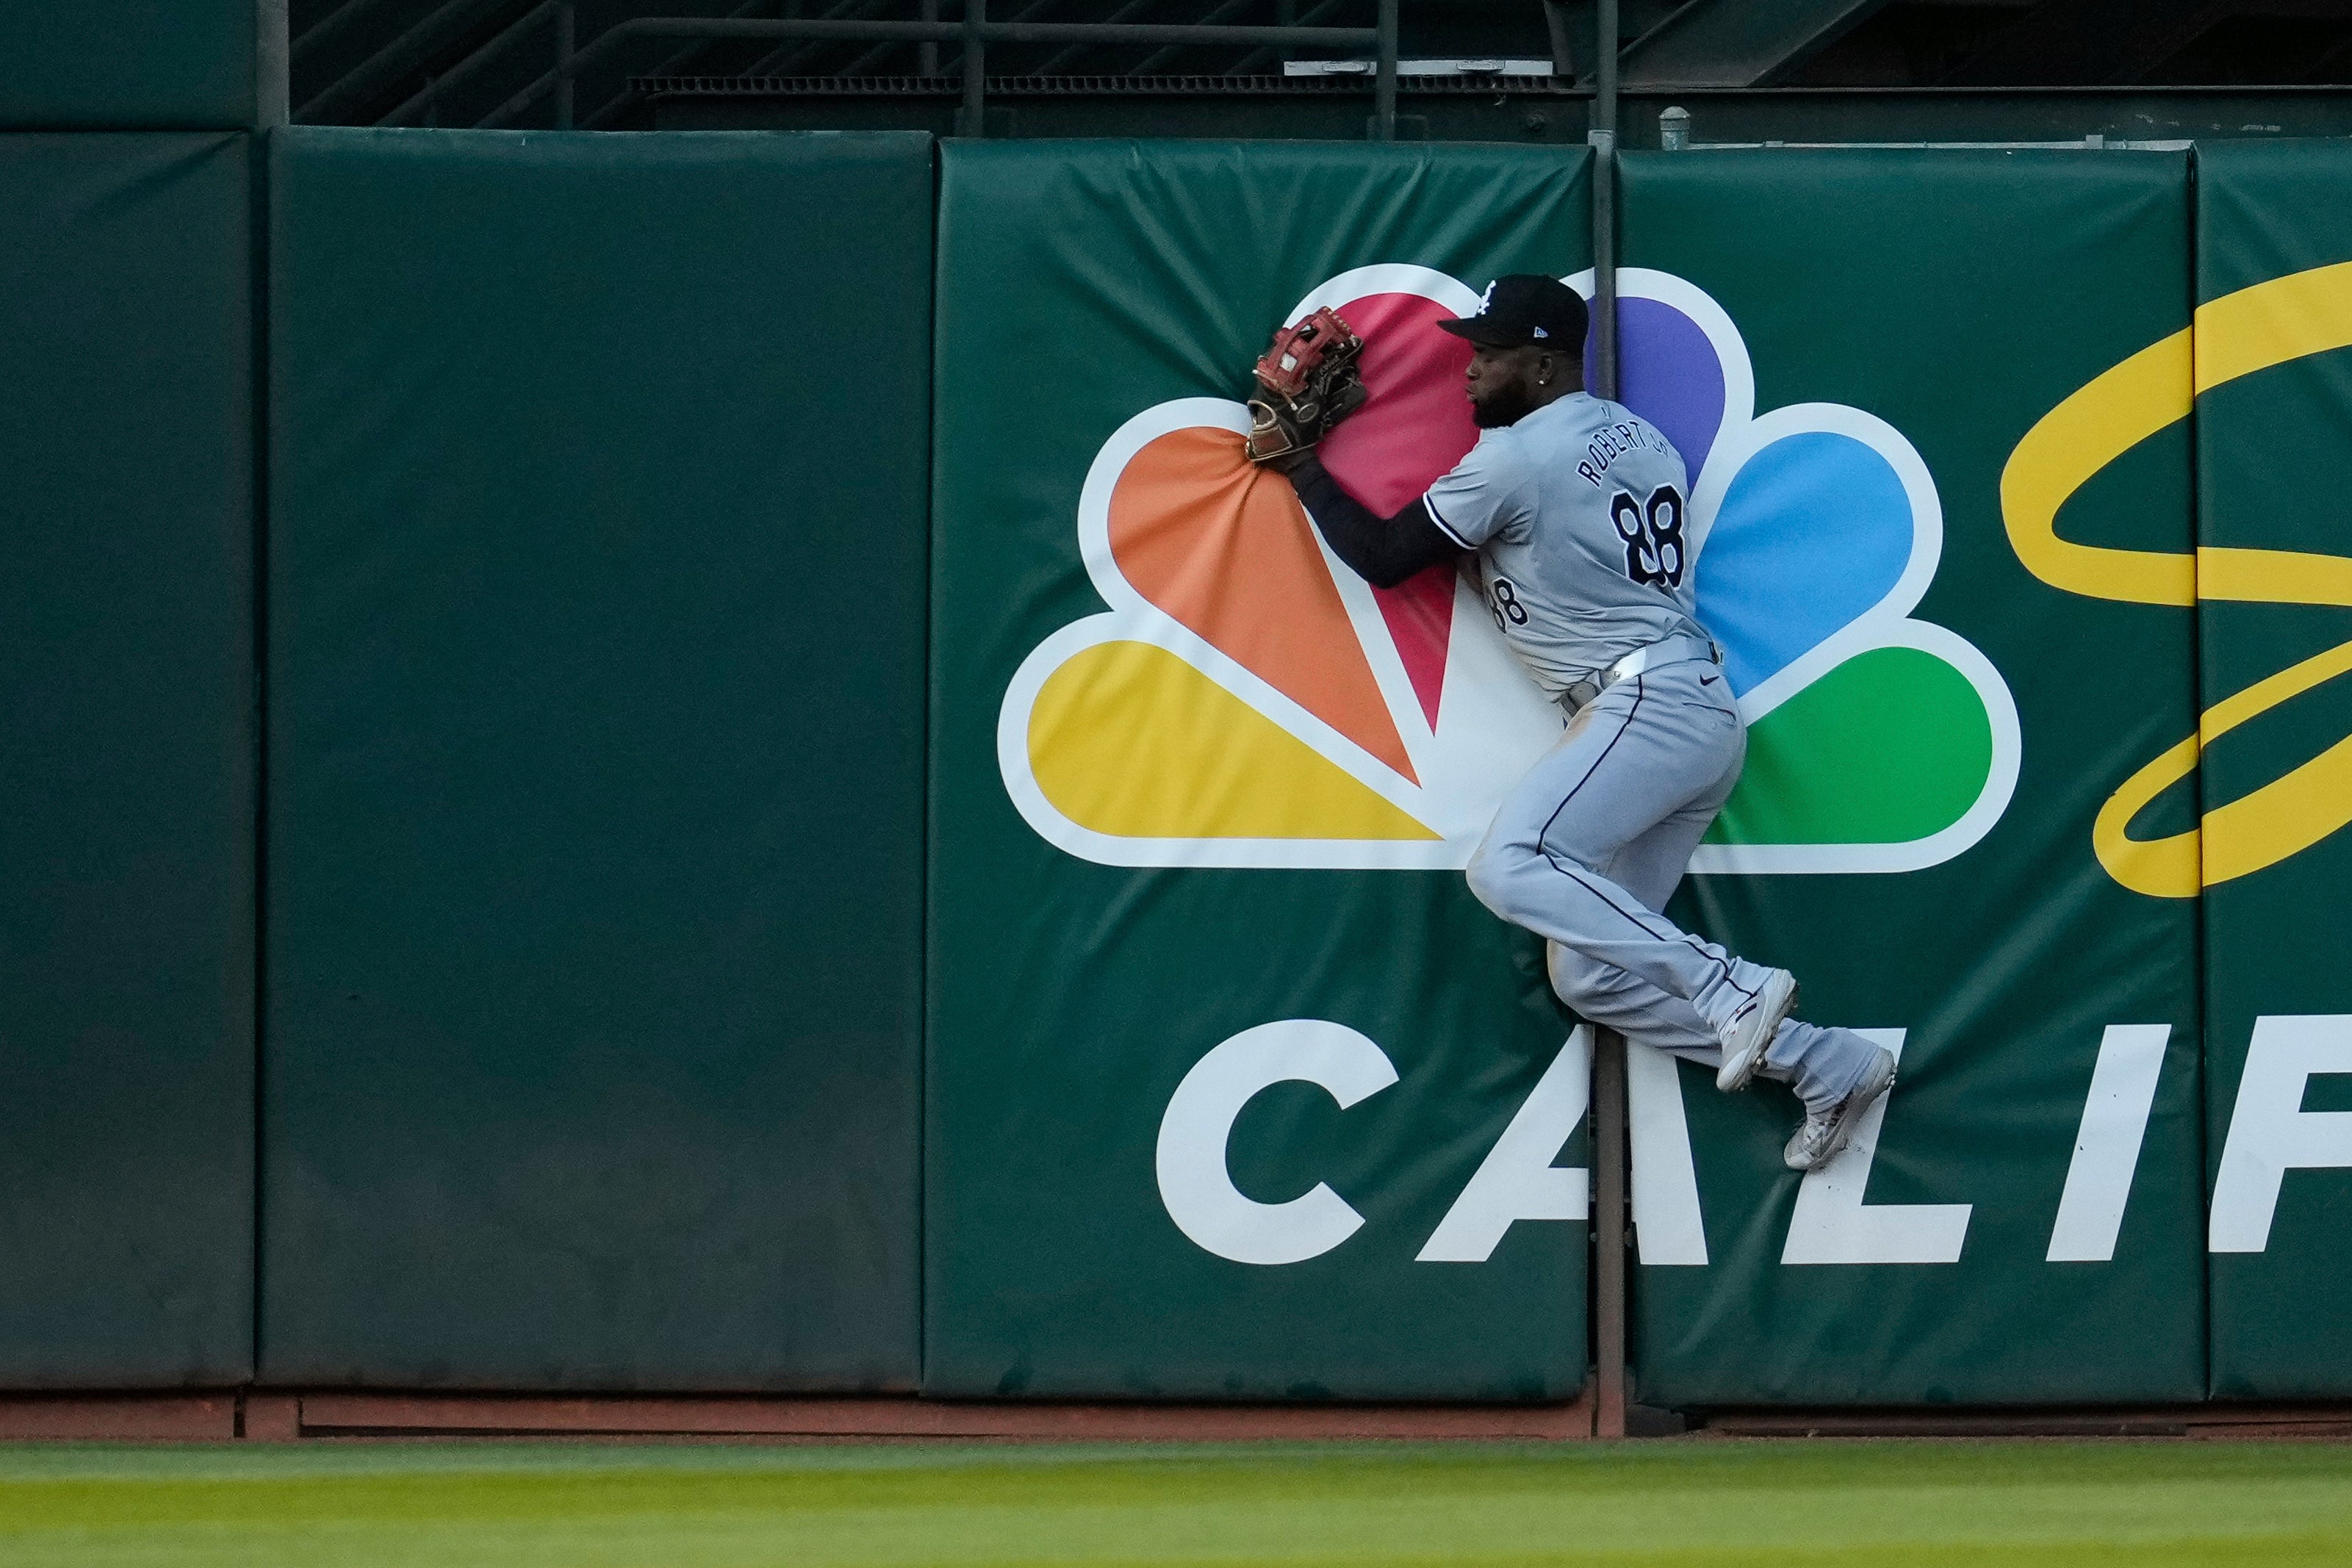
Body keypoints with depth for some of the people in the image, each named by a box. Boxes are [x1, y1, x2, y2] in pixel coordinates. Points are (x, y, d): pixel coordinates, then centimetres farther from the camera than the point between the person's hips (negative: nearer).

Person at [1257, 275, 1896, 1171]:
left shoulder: (1513, 459, -8)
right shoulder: (1640, 440, 19)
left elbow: (1382, 558, 0)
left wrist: (1302, 468, 13)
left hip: (1649, 705, -10)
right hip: (1705, 718, 10)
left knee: (1509, 869, -26)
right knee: (1586, 975, 7)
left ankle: (1730, 990, -29)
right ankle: (1826, 1064, 6)